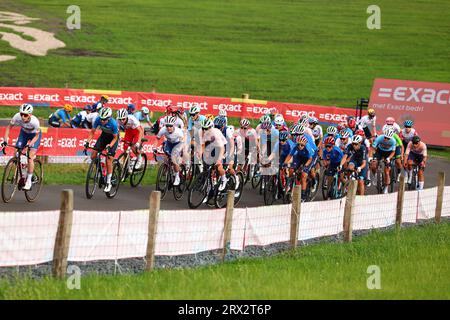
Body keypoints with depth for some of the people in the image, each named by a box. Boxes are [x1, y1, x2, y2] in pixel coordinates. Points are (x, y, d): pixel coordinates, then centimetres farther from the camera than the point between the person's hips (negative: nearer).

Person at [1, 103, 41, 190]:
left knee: (30, 157, -17)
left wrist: (30, 145, -38)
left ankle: (29, 181, -8)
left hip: (34, 135, -4)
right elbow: (9, 127, -14)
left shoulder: (35, 121, -37)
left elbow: (37, 135, -23)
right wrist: (5, 140, -23)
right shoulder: (17, 117, -31)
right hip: (24, 132, 4)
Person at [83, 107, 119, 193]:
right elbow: (92, 132, -11)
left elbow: (115, 138, -20)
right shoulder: (98, 120, -24)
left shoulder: (113, 123, -34)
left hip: (113, 138, -4)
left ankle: (108, 183, -3)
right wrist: (87, 142, -23)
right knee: (93, 156, -11)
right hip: (104, 135, 4)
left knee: (109, 159, -14)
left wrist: (109, 146, -35)